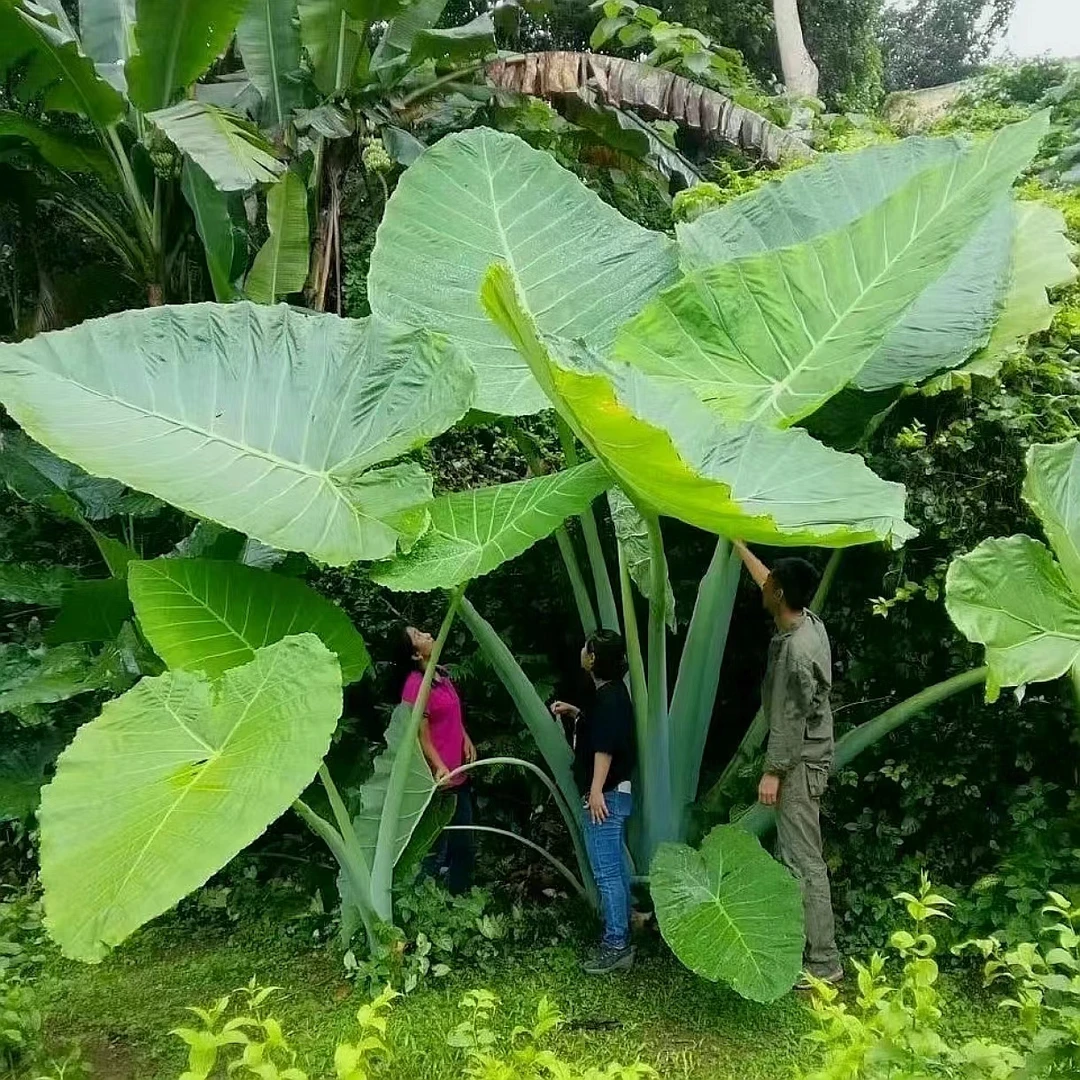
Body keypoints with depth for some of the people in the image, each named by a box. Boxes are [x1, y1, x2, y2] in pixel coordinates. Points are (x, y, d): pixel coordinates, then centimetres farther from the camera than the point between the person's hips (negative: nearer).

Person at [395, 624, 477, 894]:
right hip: (440, 780, -9)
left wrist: (466, 739, 3)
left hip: (459, 773, 9)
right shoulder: (416, 684, -19)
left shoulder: (440, 673, 7)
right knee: (438, 848, 3)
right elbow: (422, 737, -20)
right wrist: (440, 769, -29)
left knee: (463, 843, 20)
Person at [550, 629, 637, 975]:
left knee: (607, 872, -7)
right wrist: (575, 714, 16)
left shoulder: (608, 697, -18)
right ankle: (621, 938, 23)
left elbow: (605, 747, -23)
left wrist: (596, 791, -23)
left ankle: (615, 945, -2)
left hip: (606, 794, -11)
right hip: (615, 792, 11)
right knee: (617, 868, 15)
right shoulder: (612, 693, 13)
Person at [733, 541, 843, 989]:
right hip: (802, 759, 10)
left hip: (800, 763, -10)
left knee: (804, 861, -6)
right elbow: (766, 579, 22)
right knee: (793, 856, 17)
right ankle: (800, 944, 28)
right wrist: (739, 546, 30)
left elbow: (792, 719, -23)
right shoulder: (806, 618, 3)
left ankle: (823, 963, 0)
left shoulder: (796, 649, -25)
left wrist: (773, 771, -18)